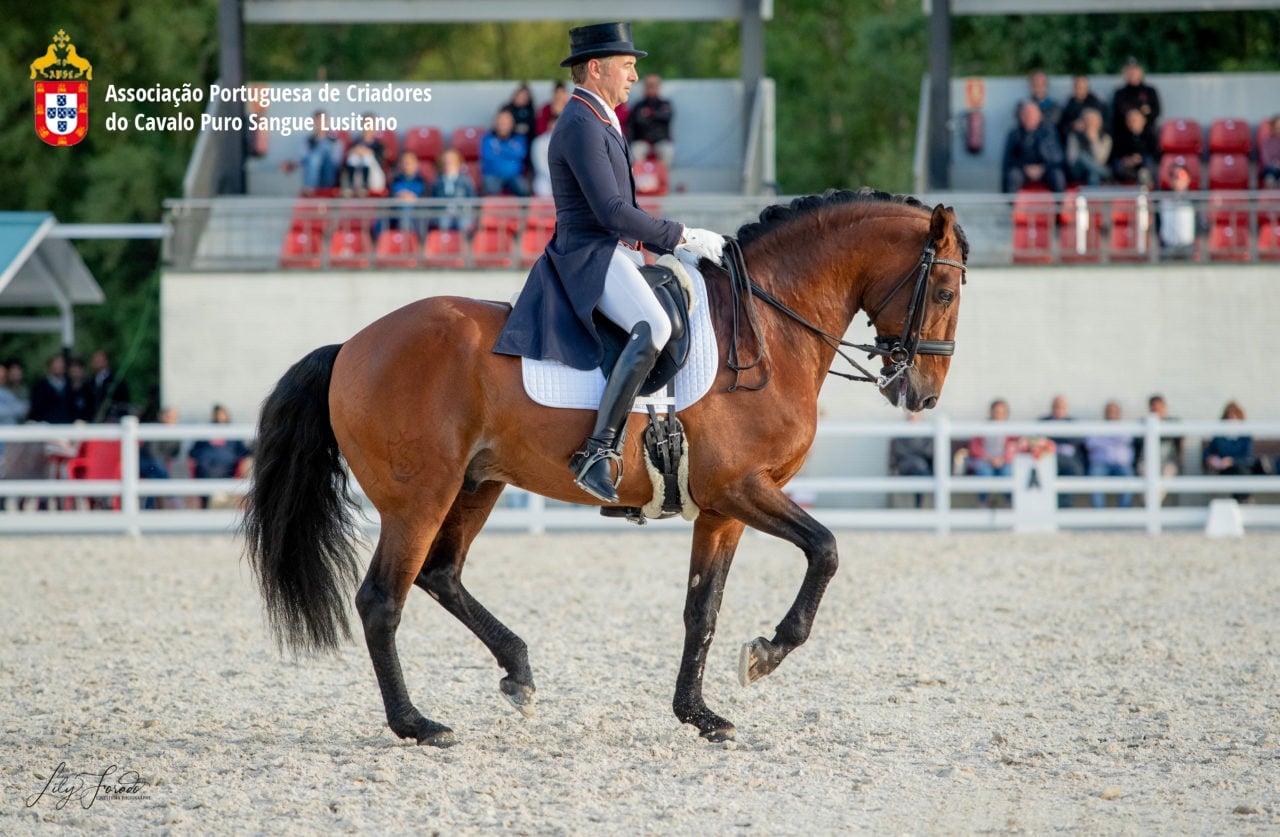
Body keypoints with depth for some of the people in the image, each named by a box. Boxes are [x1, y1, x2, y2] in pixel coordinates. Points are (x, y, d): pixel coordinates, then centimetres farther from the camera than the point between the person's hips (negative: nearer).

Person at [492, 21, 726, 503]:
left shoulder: (600, 122, 18)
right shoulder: (581, 127, -16)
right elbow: (611, 212, -22)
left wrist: (664, 245, 15)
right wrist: (682, 238, -17)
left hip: (616, 254, 11)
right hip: (591, 259, -11)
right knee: (654, 328, -34)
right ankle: (597, 453, -37)